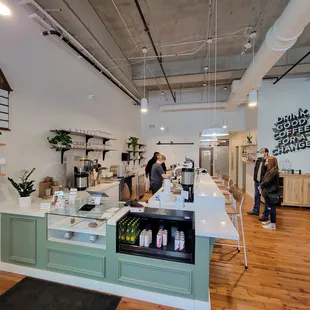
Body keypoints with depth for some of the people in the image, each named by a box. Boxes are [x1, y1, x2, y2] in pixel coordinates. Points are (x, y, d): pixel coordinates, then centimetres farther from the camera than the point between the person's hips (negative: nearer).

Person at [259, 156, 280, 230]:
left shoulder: (274, 171, -19)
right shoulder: (270, 170, 11)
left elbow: (267, 181, -19)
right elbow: (265, 180, 12)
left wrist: (261, 186, -3)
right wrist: (261, 186, -1)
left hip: (272, 193, -10)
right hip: (269, 192, 10)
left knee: (271, 208, -1)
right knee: (269, 207, 19)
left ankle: (273, 225, 9)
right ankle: (271, 221, 33)